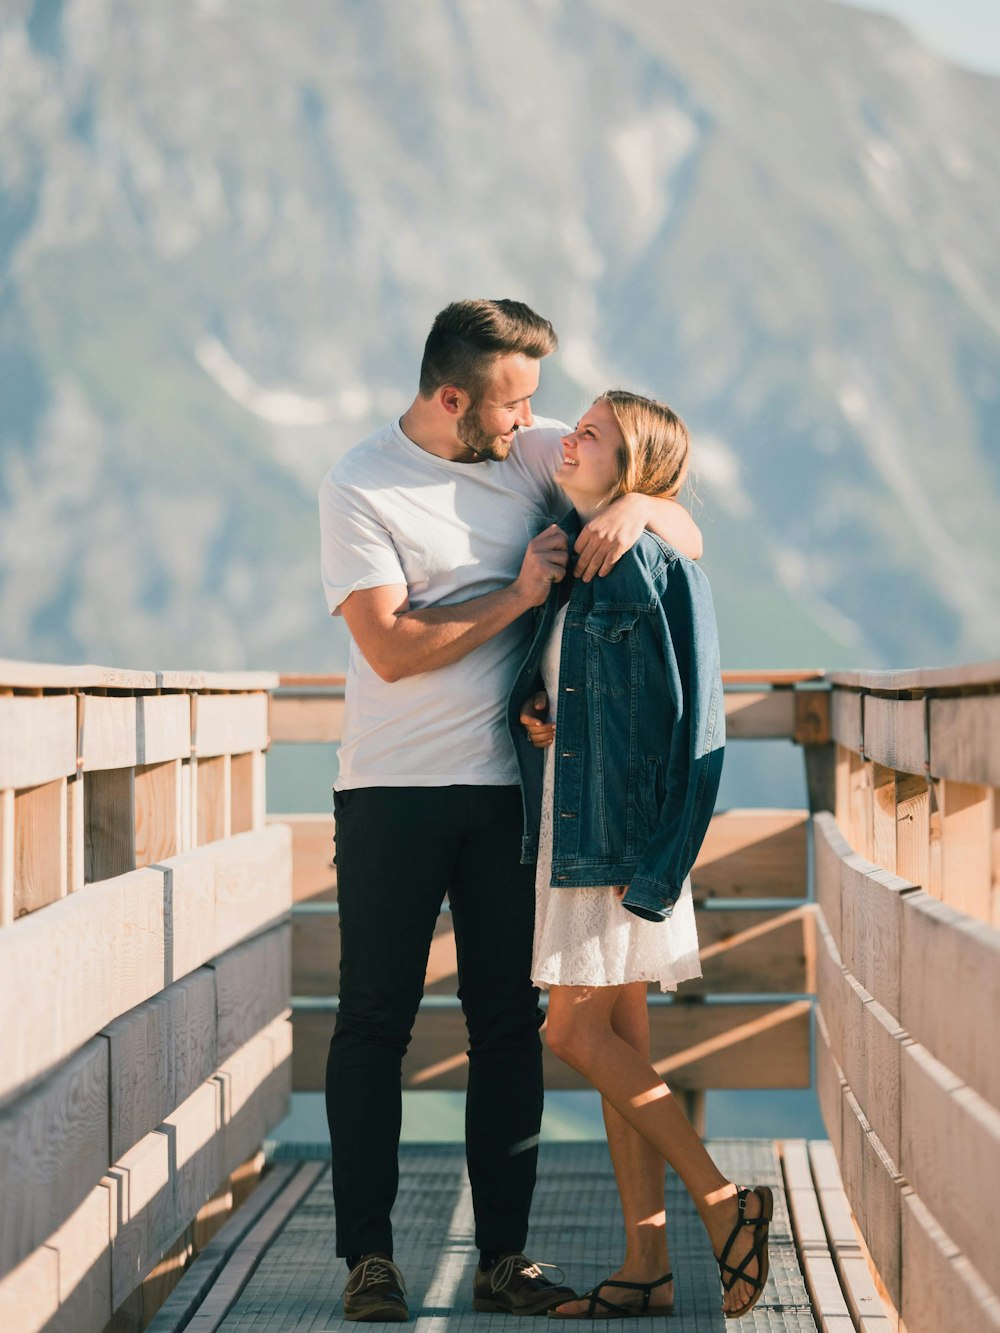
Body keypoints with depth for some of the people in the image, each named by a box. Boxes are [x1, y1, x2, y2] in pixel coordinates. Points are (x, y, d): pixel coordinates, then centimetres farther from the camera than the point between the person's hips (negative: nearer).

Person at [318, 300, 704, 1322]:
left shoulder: (534, 452, 6)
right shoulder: (359, 488, -6)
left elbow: (688, 542, 7)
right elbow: (392, 646, -15)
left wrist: (638, 505, -15)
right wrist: (521, 594, -15)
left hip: (511, 787, 4)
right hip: (393, 791, -4)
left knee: (511, 1025, 4)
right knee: (374, 1023, 1)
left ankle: (503, 1258, 10)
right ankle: (367, 1255, 8)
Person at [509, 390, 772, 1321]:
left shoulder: (658, 559, -11)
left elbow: (697, 719, -14)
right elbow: (534, 685, 23)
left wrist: (660, 860, -17)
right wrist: (528, 710, -2)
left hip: (627, 833, -8)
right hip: (572, 833, 8)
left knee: (577, 1033, -8)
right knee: (616, 1042, 8)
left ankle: (725, 1205, 2)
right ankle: (646, 1270, 11)